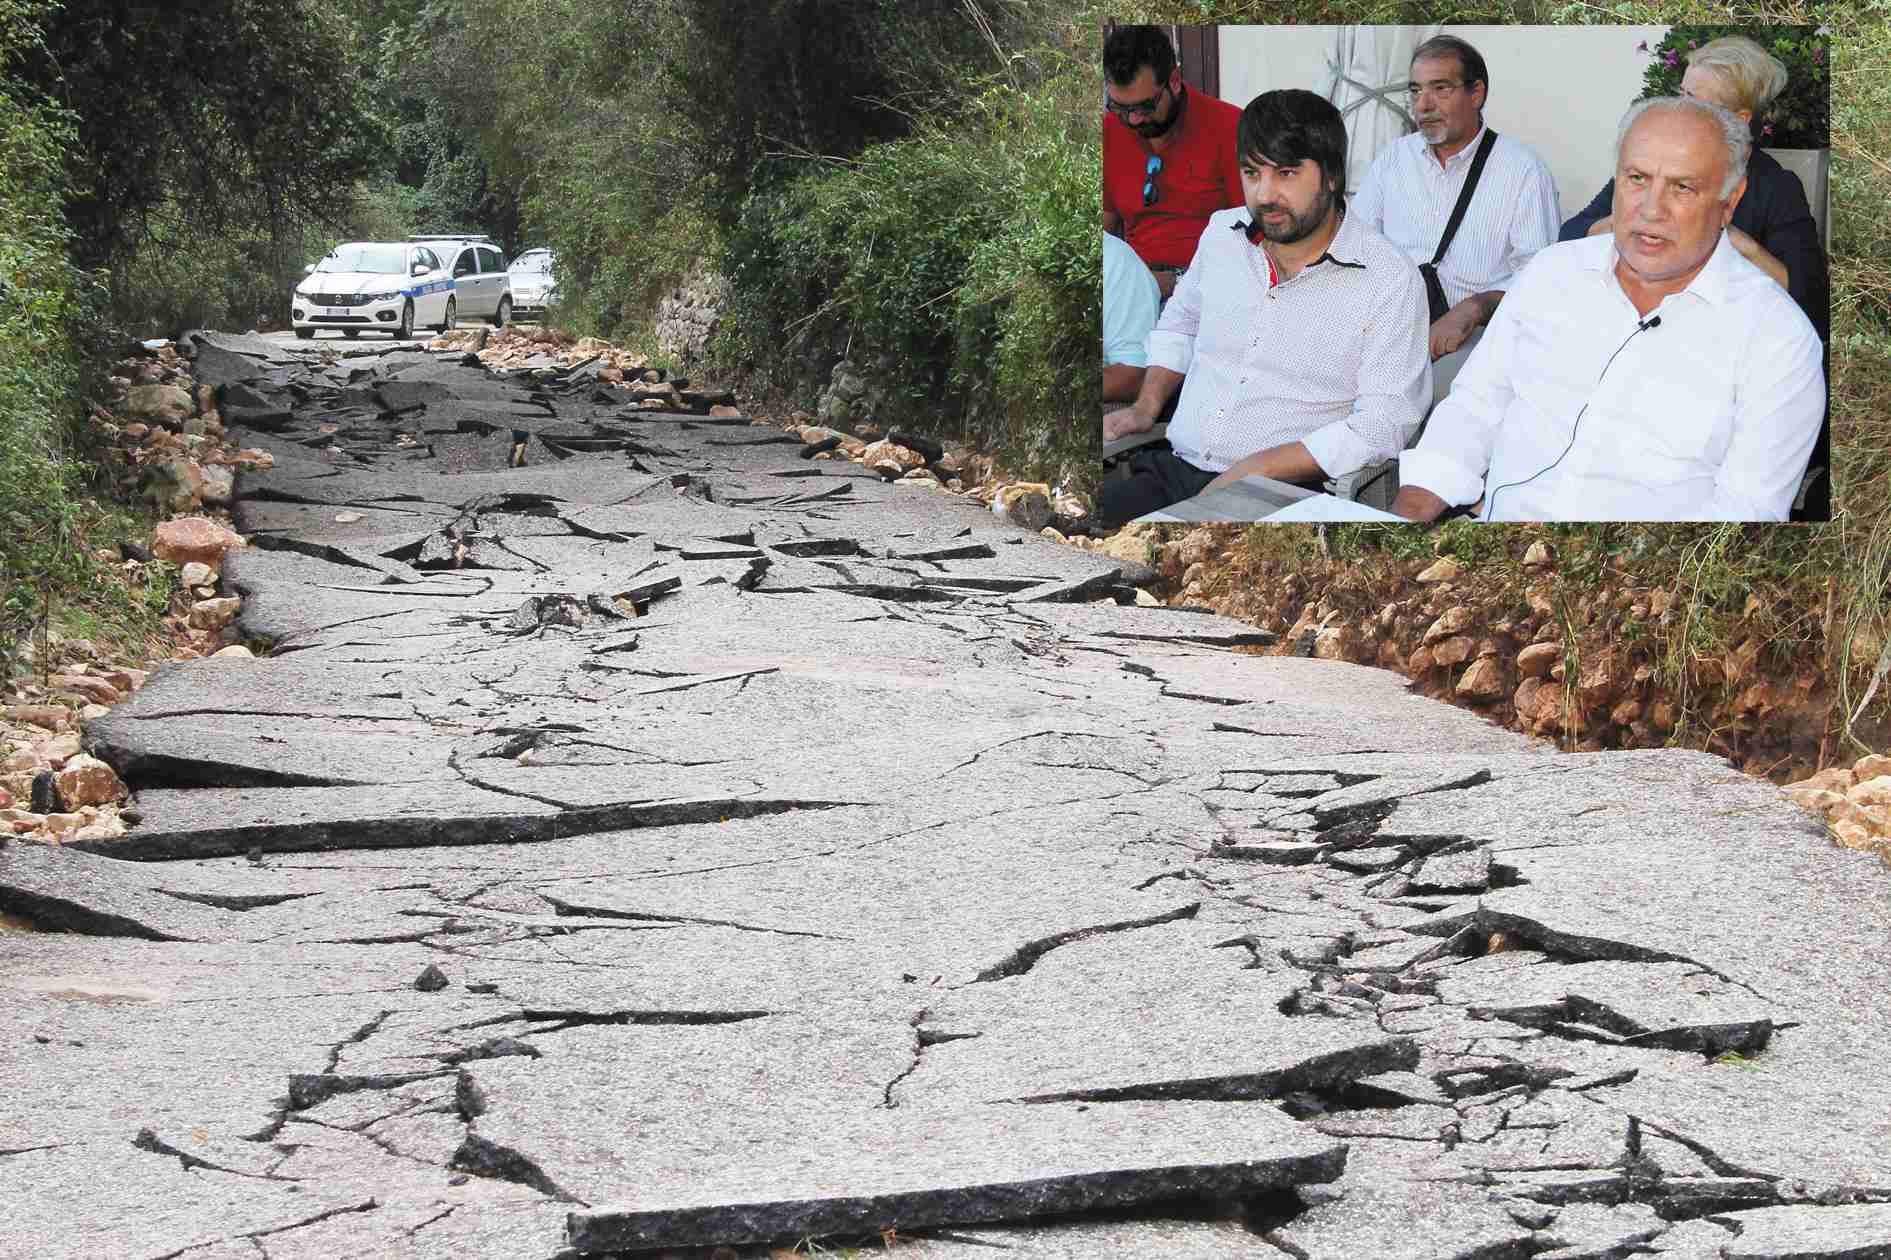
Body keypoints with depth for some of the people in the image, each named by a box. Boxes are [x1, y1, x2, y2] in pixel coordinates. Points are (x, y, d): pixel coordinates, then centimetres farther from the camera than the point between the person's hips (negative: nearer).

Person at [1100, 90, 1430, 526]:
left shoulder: (1390, 281, -6)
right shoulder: (1222, 233, 12)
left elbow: (1384, 423, -11)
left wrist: (1256, 470, -18)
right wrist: (1147, 405, 16)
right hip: (1172, 471, 6)